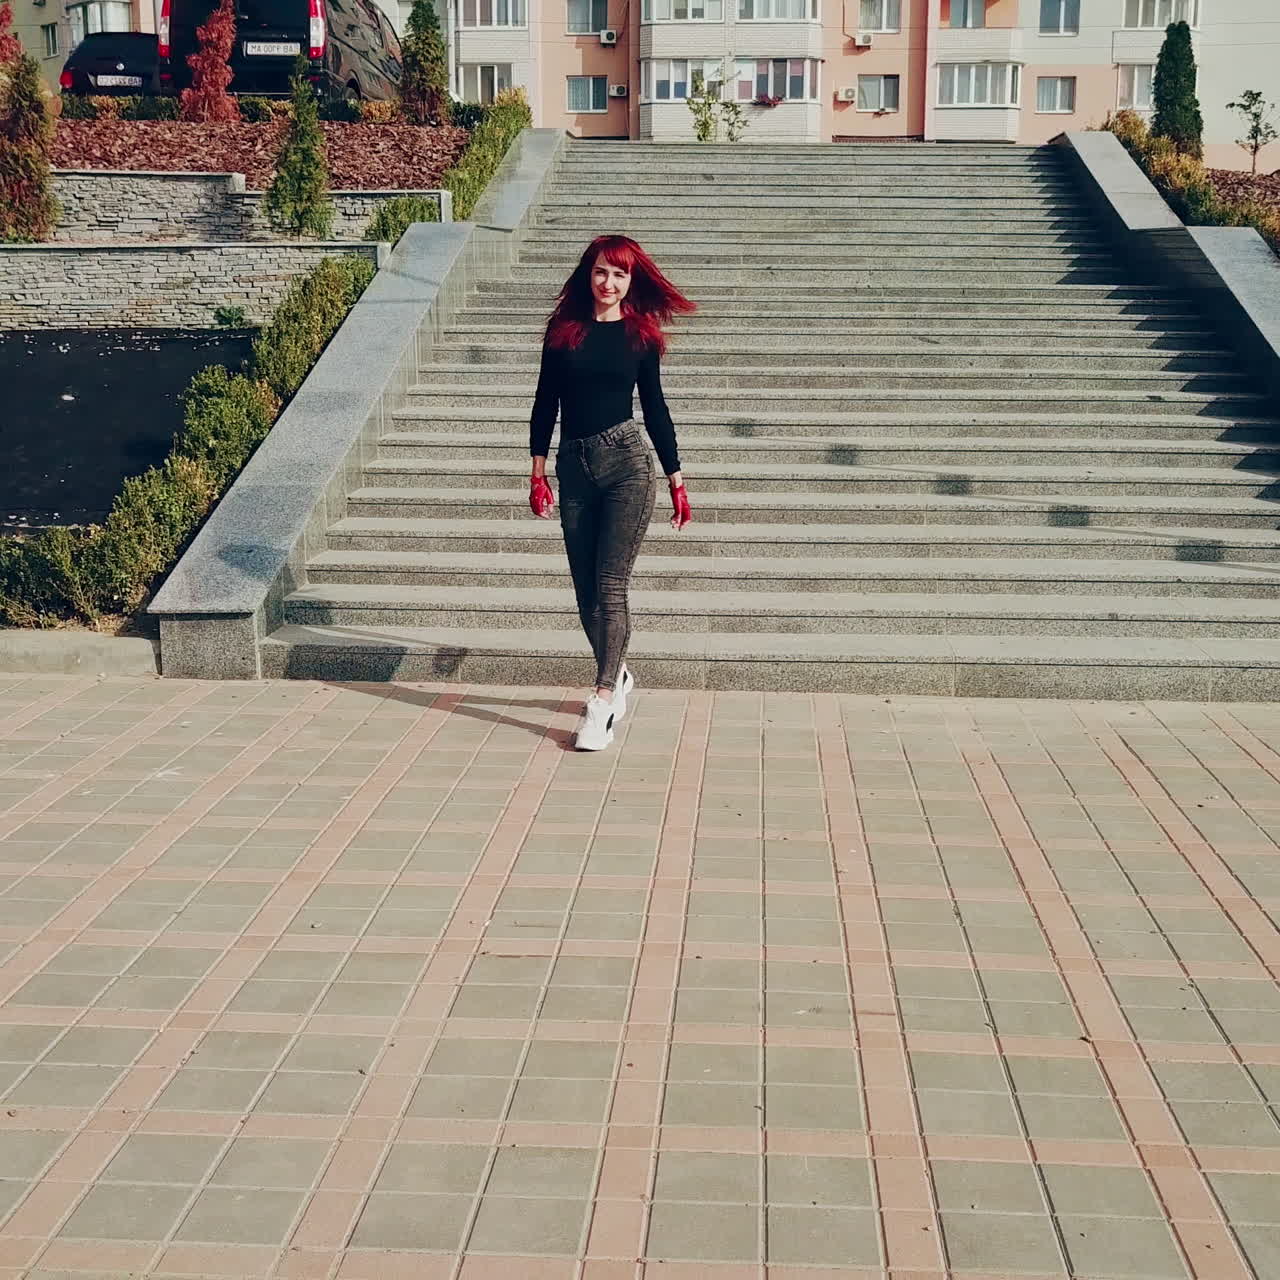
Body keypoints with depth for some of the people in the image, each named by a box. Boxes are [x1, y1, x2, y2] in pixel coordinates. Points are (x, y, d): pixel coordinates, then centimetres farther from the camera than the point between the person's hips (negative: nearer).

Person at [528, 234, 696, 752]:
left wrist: (676, 479, 8)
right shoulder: (564, 327, 7)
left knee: (610, 587, -8)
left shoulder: (640, 333, 4)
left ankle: (604, 700, -8)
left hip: (626, 462, -3)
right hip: (574, 465, 3)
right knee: (586, 590, 8)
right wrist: (538, 472, 5)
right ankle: (616, 676, 27)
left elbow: (654, 408, 9)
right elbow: (545, 402, 9)